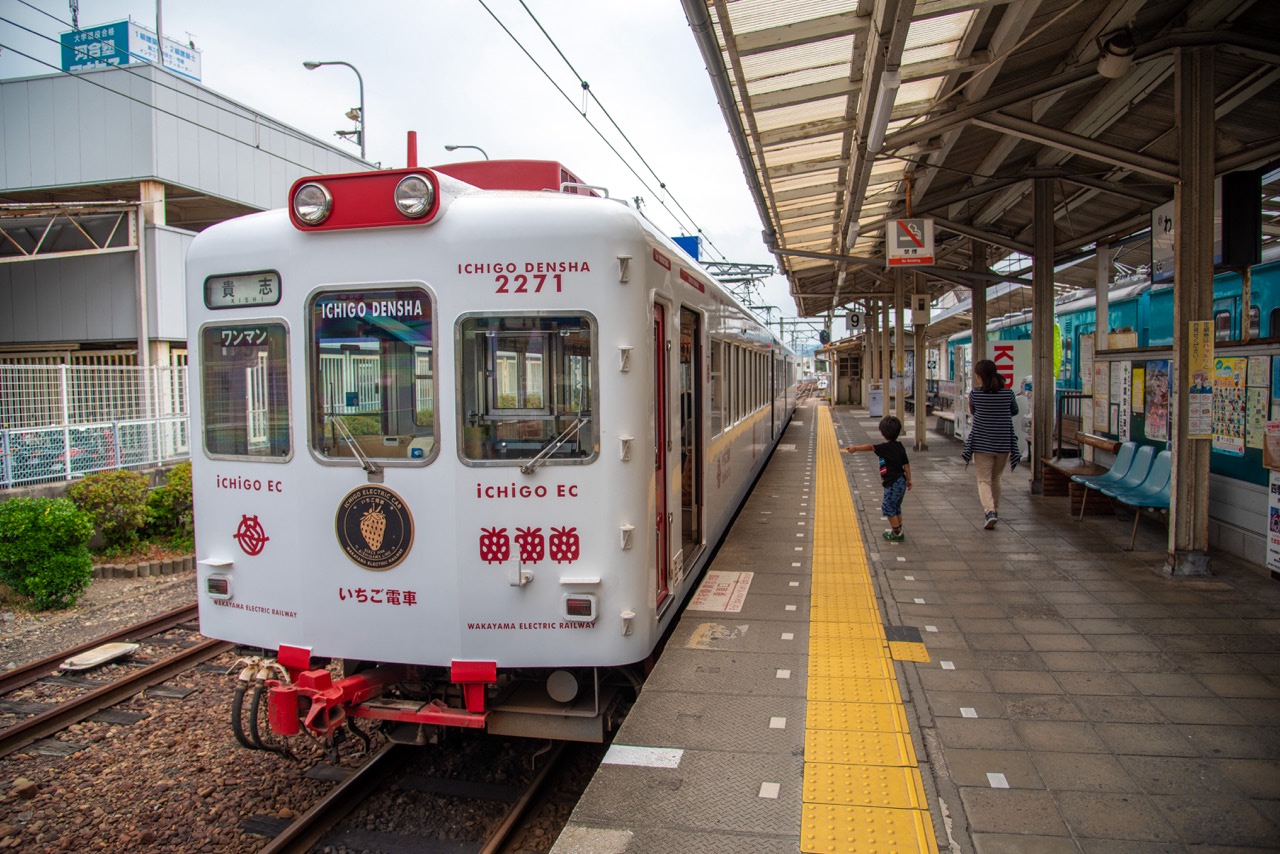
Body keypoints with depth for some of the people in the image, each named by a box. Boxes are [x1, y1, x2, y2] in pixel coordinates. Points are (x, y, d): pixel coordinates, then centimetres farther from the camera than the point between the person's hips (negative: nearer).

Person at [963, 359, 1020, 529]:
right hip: (1003, 444, 3)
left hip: (982, 444, -3)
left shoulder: (975, 394, -10)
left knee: (984, 480, 2)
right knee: (996, 479, 20)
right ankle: (995, 510, 31)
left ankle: (989, 511, -17)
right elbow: (1014, 411, 14)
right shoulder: (1008, 393, -4)